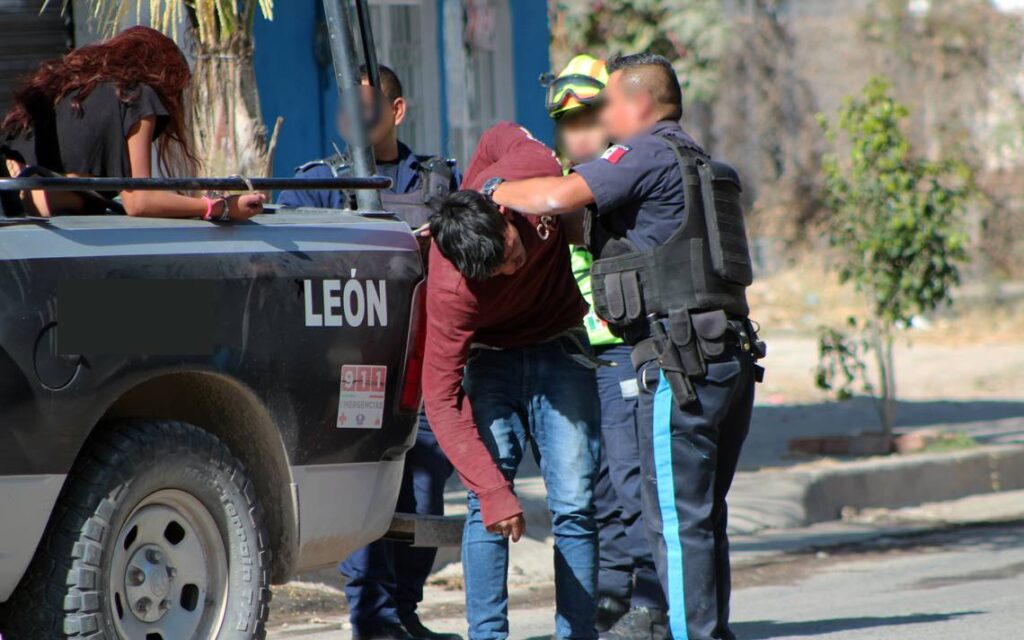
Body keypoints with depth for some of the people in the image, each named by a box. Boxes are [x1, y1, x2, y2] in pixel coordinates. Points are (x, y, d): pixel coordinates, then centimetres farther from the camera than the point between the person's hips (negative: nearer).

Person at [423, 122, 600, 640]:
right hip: (490, 358, -3)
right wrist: (492, 490, -38)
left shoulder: (535, 170, -26)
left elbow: (500, 136, 0)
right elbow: (441, 399, -30)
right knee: (486, 506, -15)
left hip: (559, 348, 3)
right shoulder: (451, 292, -33)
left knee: (575, 506, -5)